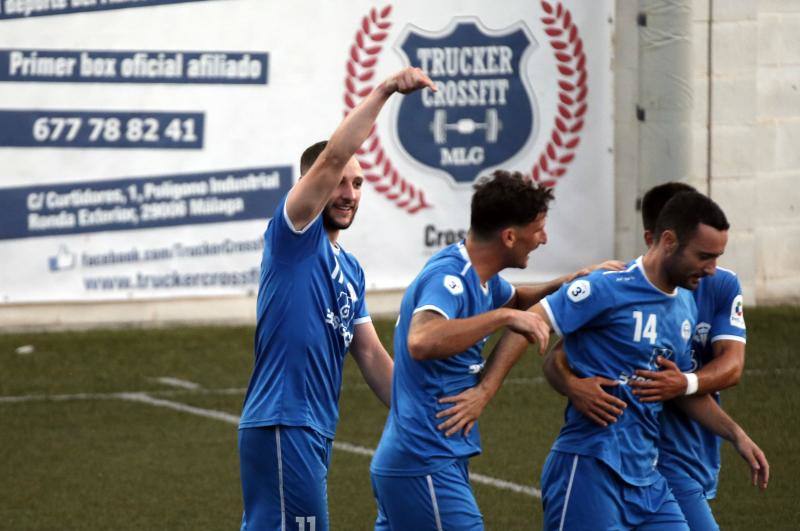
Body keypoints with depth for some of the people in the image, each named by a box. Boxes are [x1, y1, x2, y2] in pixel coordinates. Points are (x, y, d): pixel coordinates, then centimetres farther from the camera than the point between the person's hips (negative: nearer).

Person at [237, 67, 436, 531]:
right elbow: (331, 158, -18)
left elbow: (371, 355, 21)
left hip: (316, 433, 9)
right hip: (283, 426, -9)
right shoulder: (294, 238, -5)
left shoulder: (351, 269, 19)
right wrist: (384, 91, -22)